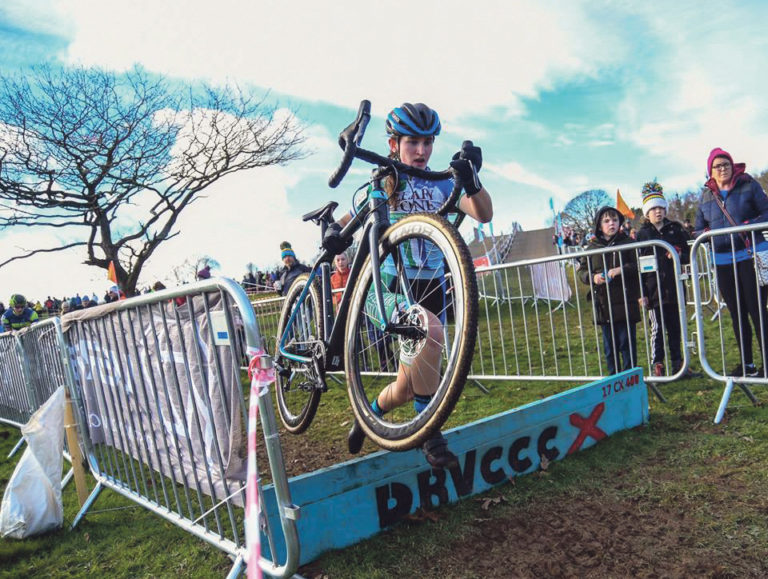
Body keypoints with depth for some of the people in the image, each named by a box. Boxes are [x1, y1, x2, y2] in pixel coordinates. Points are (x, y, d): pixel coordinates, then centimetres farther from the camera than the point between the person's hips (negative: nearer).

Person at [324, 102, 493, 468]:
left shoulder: (440, 186, 6)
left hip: (428, 288, 3)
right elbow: (349, 221, 11)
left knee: (405, 389, 6)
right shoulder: (379, 185, 5)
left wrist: (471, 178, -28)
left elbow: (483, 214, -9)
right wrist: (334, 232, -12)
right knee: (430, 331, -36)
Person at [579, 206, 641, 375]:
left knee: (627, 341, 2)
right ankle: (614, 376, 22)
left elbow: (638, 265, -4)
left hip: (625, 302, -3)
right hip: (603, 303, 3)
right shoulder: (593, 246, 8)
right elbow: (582, 270, 10)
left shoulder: (627, 243, 2)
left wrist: (621, 269, -20)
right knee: (609, 344, 11)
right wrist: (593, 277, -9)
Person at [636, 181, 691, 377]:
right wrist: (641, 293, -8)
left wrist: (679, 256, -13)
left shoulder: (676, 229, 8)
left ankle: (677, 364, 19)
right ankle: (656, 366, 5)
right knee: (657, 328, -2)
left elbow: (688, 254, 12)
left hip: (674, 287, 3)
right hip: (653, 289, -3)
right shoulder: (642, 234, 1)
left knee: (675, 328, 10)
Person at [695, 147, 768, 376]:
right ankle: (747, 364, 21)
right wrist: (706, 234, -6)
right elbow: (699, 228, 14)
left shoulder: (748, 185, -1)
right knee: (737, 313, 11)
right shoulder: (705, 195, 9)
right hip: (722, 261, 4)